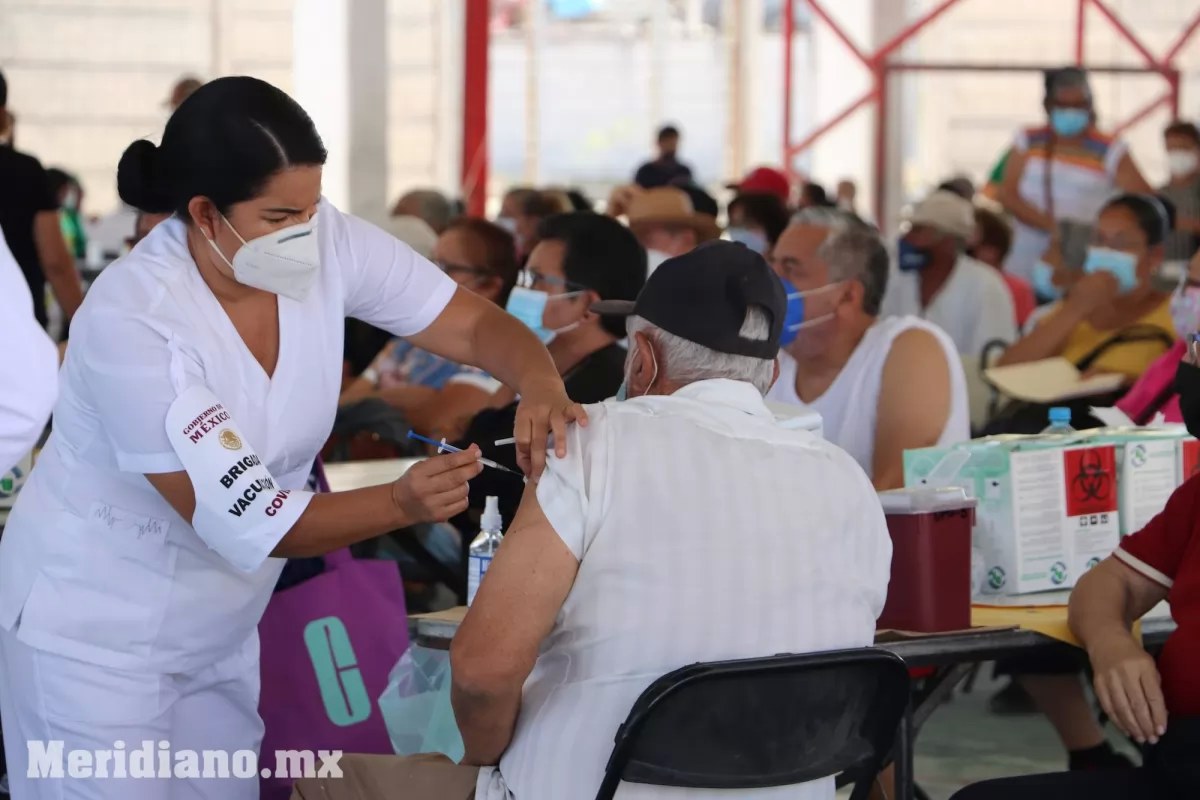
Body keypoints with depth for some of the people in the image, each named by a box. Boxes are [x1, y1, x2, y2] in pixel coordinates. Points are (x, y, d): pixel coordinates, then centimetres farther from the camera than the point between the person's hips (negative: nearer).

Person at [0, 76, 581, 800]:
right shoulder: (130, 319, -28)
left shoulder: (328, 243, -12)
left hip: (220, 628, 6)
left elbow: (476, 325, -8)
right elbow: (240, 523, -28)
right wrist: (403, 503, -39)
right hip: (97, 631, -6)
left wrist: (541, 387, -31)